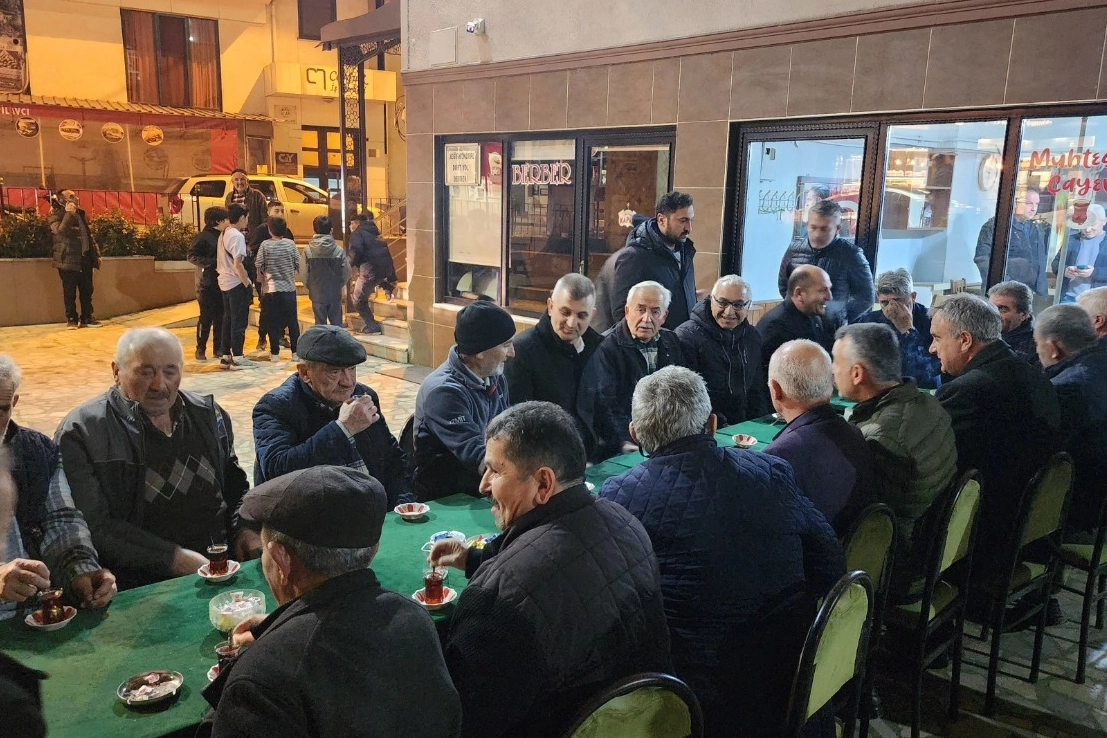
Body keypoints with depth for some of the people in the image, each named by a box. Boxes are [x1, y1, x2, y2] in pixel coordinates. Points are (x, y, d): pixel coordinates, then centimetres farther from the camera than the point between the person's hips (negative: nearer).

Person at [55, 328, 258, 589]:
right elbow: (94, 526, -11)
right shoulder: (81, 433, -4)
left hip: (221, 565, 6)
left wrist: (245, 529, 3)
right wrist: (174, 558, -16)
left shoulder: (207, 415, 13)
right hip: (138, 586, -5)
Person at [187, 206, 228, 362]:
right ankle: (201, 349, 9)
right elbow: (192, 256, -12)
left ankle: (218, 348, 17)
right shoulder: (203, 237, -8)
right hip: (208, 283, -6)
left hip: (222, 282, 6)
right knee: (206, 317, -1)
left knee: (221, 317, 8)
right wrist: (212, 263, -20)